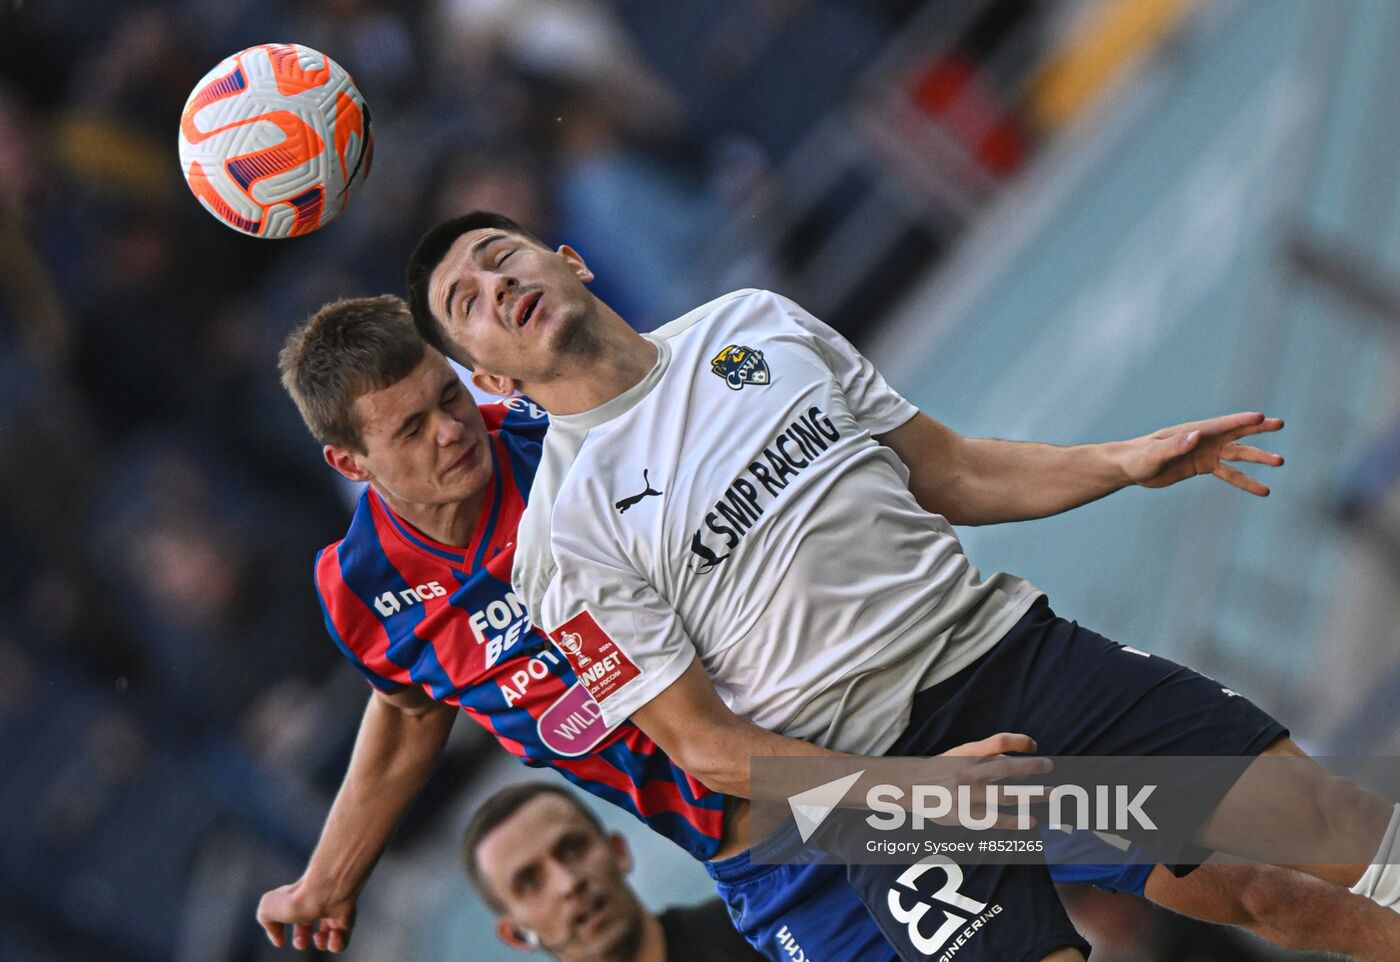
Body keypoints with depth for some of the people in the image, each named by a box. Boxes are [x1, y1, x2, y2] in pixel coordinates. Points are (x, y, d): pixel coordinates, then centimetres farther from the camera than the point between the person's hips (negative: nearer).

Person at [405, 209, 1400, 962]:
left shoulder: (751, 322, 12)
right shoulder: (565, 533, -3)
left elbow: (948, 472, 18)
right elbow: (704, 742, -5)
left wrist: (1127, 462, 4)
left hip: (1005, 640, 4)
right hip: (876, 763, -4)